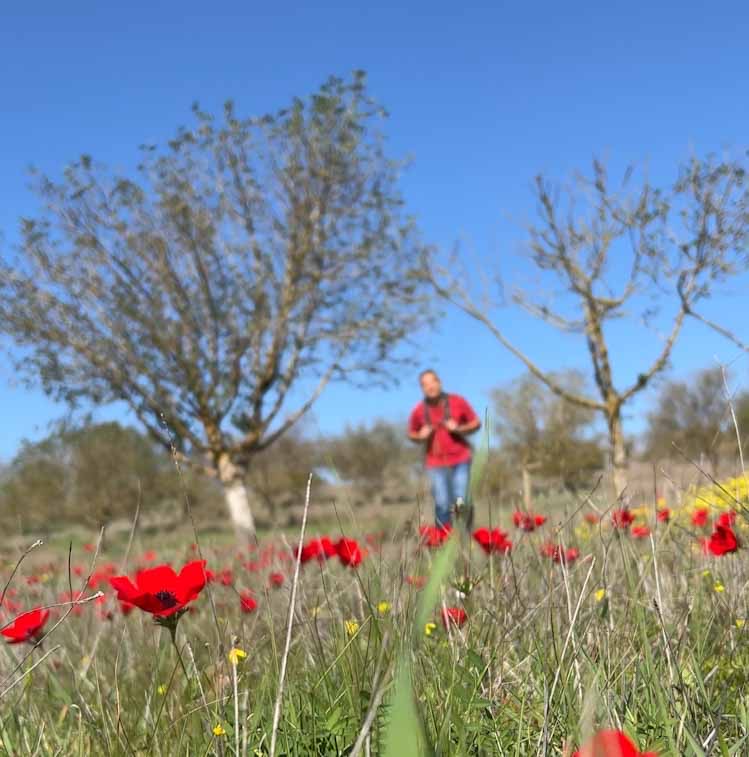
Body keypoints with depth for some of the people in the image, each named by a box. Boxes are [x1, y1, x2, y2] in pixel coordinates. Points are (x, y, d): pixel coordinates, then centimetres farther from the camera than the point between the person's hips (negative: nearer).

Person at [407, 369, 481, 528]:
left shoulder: (457, 402, -3)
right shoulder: (419, 411, -1)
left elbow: (476, 423, 5)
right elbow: (411, 434, 14)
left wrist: (459, 429, -13)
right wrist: (421, 436, -9)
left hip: (460, 460, 0)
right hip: (435, 463, 0)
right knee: (442, 504, -5)